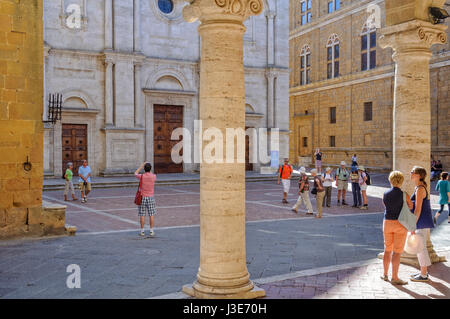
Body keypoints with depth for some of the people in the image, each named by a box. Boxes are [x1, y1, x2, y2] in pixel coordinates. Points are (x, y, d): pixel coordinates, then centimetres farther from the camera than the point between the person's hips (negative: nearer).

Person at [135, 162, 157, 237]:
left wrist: (141, 166, 19)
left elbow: (135, 173, 14)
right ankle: (151, 231, 8)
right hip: (150, 198, 1)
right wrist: (149, 168, 21)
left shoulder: (141, 176, -10)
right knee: (151, 215, 6)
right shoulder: (153, 176, -8)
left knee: (142, 215, 5)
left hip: (142, 198, -1)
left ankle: (142, 231, 8)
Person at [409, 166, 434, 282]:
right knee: (420, 247, 16)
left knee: (421, 248, -3)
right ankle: (424, 272, 25)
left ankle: (424, 275, 5)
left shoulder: (420, 189, -17)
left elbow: (418, 209, -21)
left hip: (422, 221, -10)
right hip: (423, 222, 10)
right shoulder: (420, 188, 13)